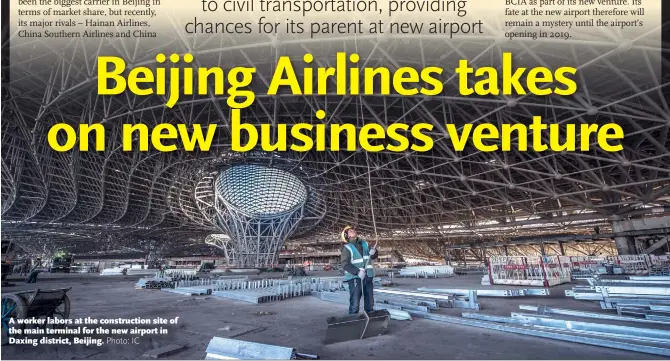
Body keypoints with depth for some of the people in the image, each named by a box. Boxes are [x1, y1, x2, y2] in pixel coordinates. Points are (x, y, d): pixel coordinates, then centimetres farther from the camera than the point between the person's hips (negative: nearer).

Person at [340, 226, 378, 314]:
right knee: (355, 303, -6)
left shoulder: (365, 244, 9)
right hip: (355, 278, -6)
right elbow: (345, 264, -18)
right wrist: (357, 272, -29)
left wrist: (374, 252, -9)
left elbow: (374, 257, 16)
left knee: (370, 302, 14)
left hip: (368, 277, 6)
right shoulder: (347, 248, -8)